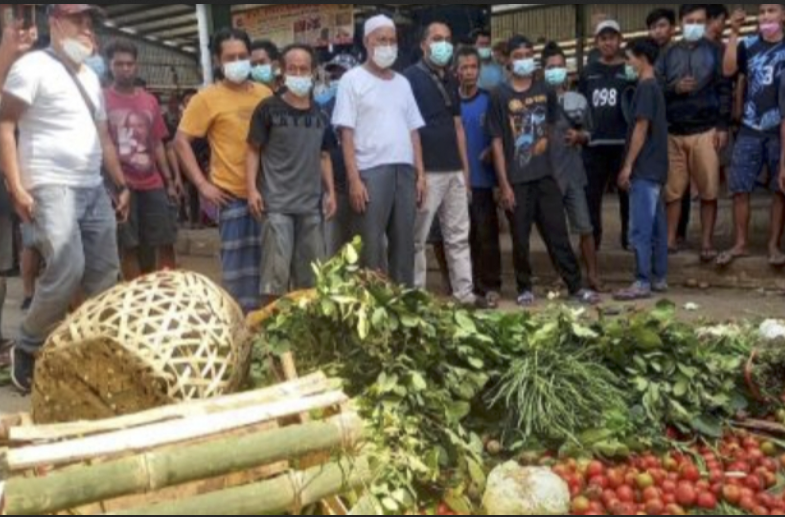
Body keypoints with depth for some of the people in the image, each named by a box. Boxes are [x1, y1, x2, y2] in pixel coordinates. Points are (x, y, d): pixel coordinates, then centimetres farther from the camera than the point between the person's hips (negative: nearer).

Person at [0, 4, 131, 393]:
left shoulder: (90, 76, 19)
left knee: (104, 274, 7)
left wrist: (121, 185, 19)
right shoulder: (33, 66, -4)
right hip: (52, 186, -8)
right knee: (67, 269, -20)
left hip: (94, 189, 8)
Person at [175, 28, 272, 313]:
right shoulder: (208, 98, -4)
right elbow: (181, 141, -5)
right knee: (238, 264, 2)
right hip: (233, 193, -4)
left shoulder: (265, 93, 8)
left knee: (267, 260, 12)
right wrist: (202, 184, -10)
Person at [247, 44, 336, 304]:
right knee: (276, 271, -7)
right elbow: (254, 150, -1)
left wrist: (330, 192, 10)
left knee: (311, 273, 11)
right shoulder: (269, 109, -2)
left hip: (312, 204, 5)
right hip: (277, 204, -4)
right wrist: (252, 188, -10)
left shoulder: (319, 115, 10)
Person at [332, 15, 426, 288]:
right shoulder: (353, 80, 2)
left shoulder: (402, 83, 17)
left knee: (404, 244, 8)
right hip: (371, 172, -5)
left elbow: (413, 131, 17)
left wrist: (420, 174, 7)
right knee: (372, 247, -3)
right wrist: (354, 179, -13)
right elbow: (347, 133, -4)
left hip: (405, 171, 5)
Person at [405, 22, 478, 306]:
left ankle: (465, 293, 14)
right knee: (417, 238, -1)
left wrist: (465, 167, 15)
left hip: (454, 170, 7)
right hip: (425, 171, -7)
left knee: (458, 236, 9)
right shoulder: (410, 77, -5)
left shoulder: (451, 80, 17)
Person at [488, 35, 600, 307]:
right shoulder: (500, 96, -4)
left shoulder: (545, 91, 7)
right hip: (516, 179, -3)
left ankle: (576, 286, 9)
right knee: (521, 238, 5)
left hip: (545, 175, 3)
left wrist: (546, 139, 6)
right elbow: (497, 142, -6)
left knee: (558, 233, 5)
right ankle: (525, 288, 18)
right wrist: (504, 183, -10)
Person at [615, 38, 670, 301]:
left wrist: (628, 165, -15)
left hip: (644, 169, -10)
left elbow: (641, 128, -17)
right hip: (655, 168, 10)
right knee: (657, 226, 11)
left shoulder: (645, 87, -12)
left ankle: (643, 282, -5)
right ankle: (659, 278, 17)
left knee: (640, 229, -8)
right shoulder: (655, 86, 16)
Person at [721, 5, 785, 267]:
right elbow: (728, 70, -9)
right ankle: (741, 244, 11)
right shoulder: (748, 45, 6)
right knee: (740, 188, 1)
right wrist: (734, 33, -10)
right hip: (750, 129, 1)